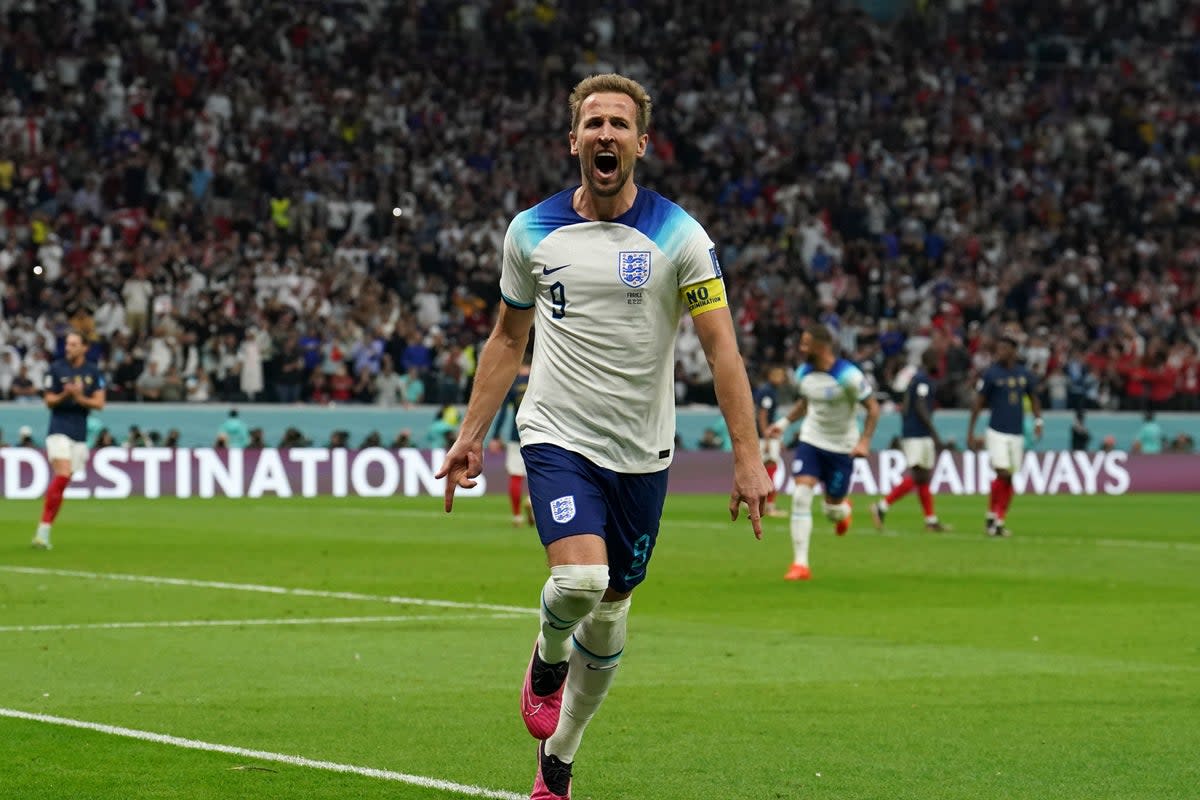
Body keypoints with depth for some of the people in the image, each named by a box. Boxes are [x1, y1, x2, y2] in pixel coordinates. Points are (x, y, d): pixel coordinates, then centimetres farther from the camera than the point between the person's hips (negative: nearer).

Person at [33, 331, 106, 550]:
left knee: (62, 482, 3)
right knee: (62, 476, -21)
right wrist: (65, 395, -20)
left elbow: (99, 403, 3)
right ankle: (43, 529, -19)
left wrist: (80, 398, -15)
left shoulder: (93, 372, 6)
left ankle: (44, 531, 10)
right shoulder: (56, 369, -1)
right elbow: (48, 401, 0)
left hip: (80, 433, 4)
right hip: (59, 431, -4)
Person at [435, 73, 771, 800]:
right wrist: (471, 435, 10)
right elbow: (508, 339, 14)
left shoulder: (678, 236, -6)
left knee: (610, 611, 8)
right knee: (579, 580, -24)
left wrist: (748, 457, -15)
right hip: (558, 438, -1)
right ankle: (547, 660, 12)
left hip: (641, 453, 1)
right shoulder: (532, 231, 2)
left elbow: (722, 346, -8)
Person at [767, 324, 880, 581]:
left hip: (841, 448, -4)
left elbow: (873, 407, -13)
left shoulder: (847, 375, -20)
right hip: (810, 441, 4)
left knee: (832, 510, 6)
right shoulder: (803, 373, -3)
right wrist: (785, 421, 6)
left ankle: (843, 509, 48)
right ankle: (800, 564, -14)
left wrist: (864, 441, -22)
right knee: (800, 496, -16)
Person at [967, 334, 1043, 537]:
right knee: (1002, 474, -14)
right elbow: (977, 404, -1)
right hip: (997, 432, -4)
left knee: (1009, 479, 4)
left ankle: (999, 520, 12)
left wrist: (1038, 420, 2)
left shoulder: (1025, 375, 6)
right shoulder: (991, 374, -4)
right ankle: (992, 517, 1)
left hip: (1017, 434, 4)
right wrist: (970, 434, -3)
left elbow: (1034, 398, 19)